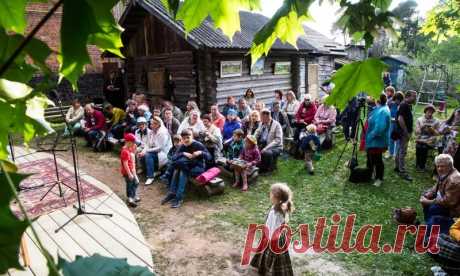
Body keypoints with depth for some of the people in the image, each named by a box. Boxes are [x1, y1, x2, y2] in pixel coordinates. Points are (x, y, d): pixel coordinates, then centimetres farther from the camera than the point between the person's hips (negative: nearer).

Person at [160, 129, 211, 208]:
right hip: (188, 166, 5)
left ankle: (179, 198, -29)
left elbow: (209, 157, -16)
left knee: (183, 172, -30)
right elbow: (173, 158, -13)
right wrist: (183, 154, -29)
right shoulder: (182, 147, -2)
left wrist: (201, 153, -34)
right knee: (177, 169, -25)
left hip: (199, 167, -5)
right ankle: (172, 193, -20)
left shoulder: (198, 145, -14)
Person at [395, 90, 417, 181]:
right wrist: (406, 132, -22)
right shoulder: (404, 105, -18)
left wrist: (408, 132, 17)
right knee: (403, 151, -7)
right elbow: (400, 119, -26)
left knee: (400, 150, 16)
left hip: (405, 132, 10)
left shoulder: (408, 105, 12)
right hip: (404, 132, -10)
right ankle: (402, 171, -3)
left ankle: (397, 167, 27)